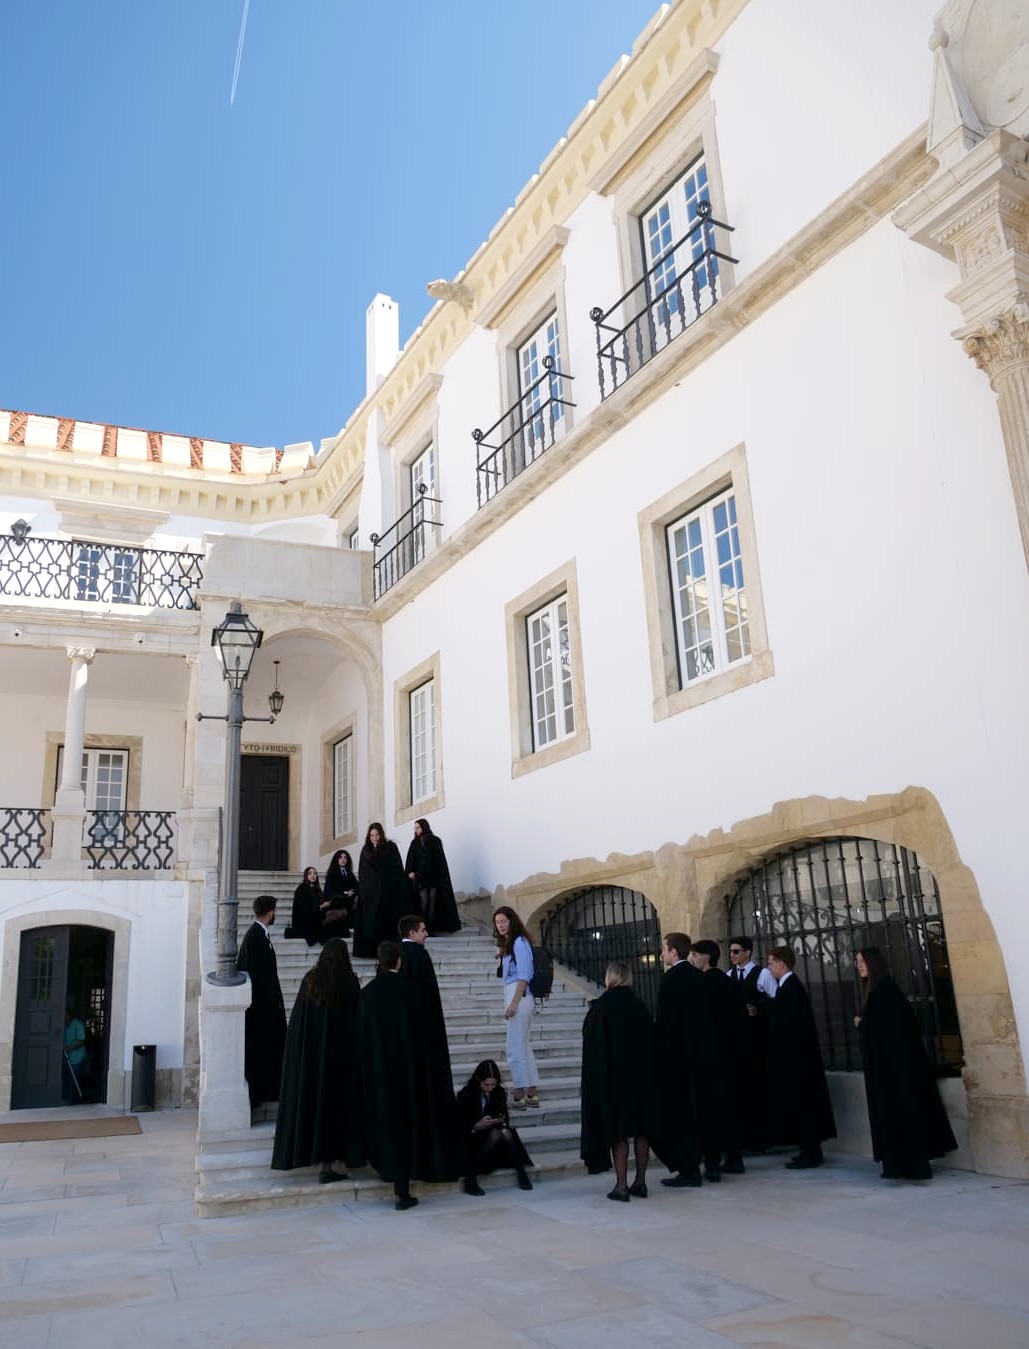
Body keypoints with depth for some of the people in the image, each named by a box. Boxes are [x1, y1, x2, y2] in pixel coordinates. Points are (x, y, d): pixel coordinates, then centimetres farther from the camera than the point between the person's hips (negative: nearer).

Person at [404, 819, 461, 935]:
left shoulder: (435, 841, 1)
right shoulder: (415, 843, 8)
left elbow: (440, 860, -1)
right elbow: (410, 860, 2)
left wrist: (440, 877, -7)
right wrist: (410, 872, -15)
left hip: (433, 876, -1)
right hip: (420, 877, 1)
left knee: (432, 901, -4)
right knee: (424, 901, -10)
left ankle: (431, 928, -2)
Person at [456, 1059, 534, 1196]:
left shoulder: (499, 1092, -1)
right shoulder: (465, 1095, -14)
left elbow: (505, 1115, 7)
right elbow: (460, 1126, -12)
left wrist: (504, 1124, -17)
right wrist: (478, 1125, -30)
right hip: (472, 1138, -4)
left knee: (507, 1134, -29)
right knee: (495, 1134, -33)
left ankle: (521, 1173, -20)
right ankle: (470, 1179, -31)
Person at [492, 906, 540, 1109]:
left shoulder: (519, 942, -11)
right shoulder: (508, 944, 17)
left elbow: (524, 976, -17)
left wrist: (514, 1003, -20)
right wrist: (501, 956, 9)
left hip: (519, 997, -10)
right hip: (512, 996, 10)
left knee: (515, 1048, -7)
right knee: (523, 1046, 13)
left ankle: (519, 1095, -3)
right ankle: (532, 1093, 19)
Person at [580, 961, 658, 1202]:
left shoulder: (600, 1007, -9)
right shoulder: (639, 1007, 1)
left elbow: (592, 1049, -7)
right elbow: (651, 1044, 6)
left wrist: (598, 1081, 2)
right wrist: (647, 1075, 14)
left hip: (613, 1077, -3)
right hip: (642, 1076, 3)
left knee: (618, 1130, 2)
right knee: (641, 1129, 10)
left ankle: (621, 1185, -1)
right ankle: (640, 1182, 13)